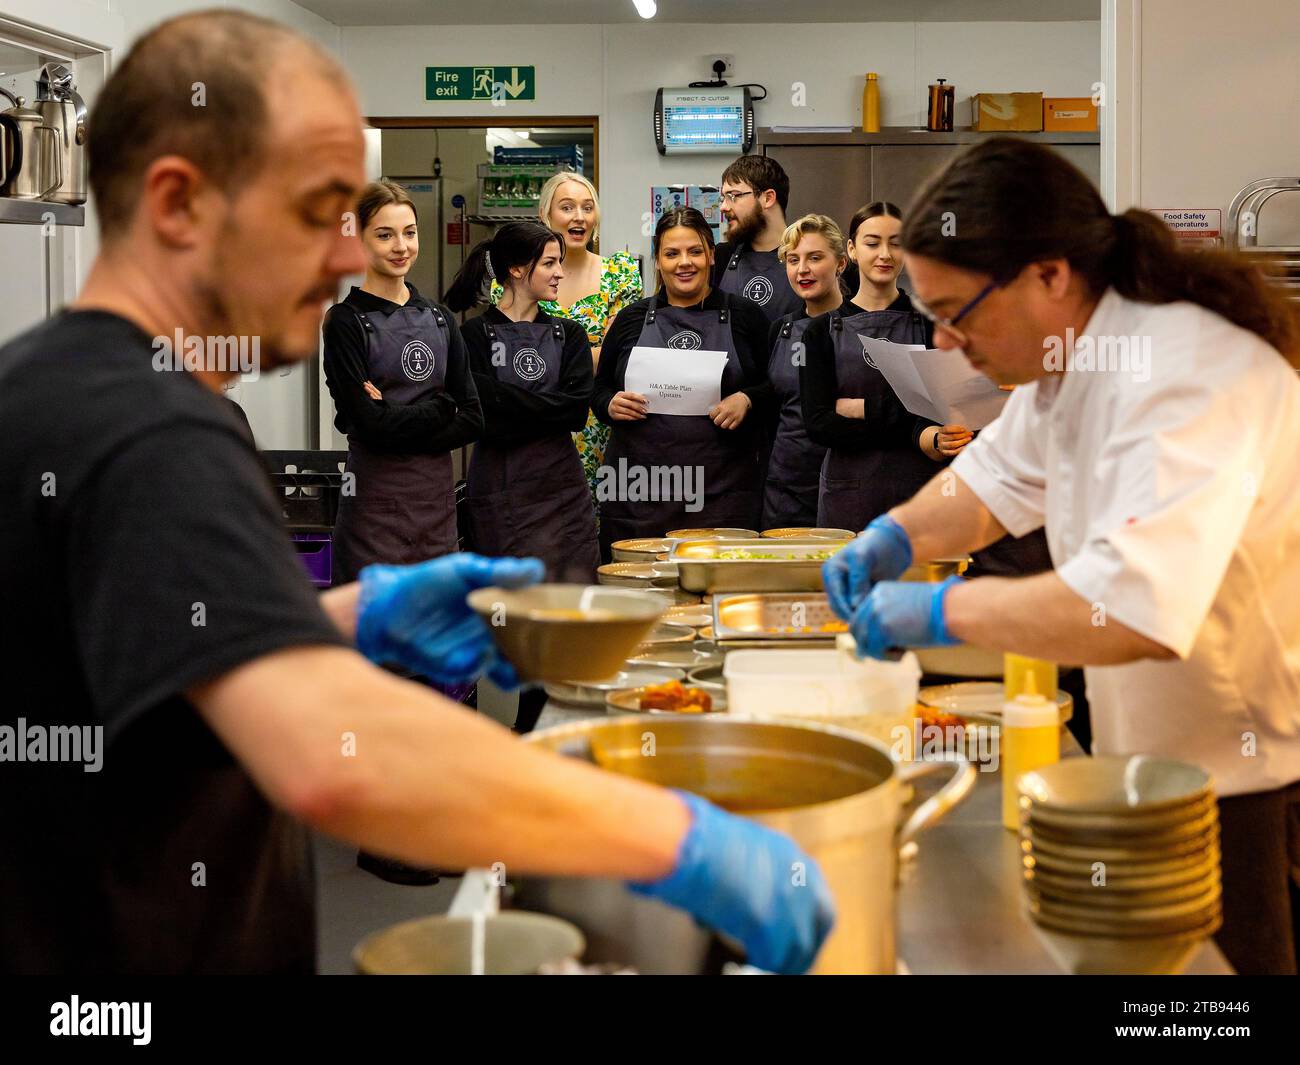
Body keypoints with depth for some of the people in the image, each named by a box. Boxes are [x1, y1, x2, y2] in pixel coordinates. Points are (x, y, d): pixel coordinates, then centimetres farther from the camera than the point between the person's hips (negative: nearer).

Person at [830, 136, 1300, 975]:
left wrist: (942, 612, -28)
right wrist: (897, 537, 0)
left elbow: (1137, 609, -39)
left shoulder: (1194, 374, -28)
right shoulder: (1072, 360, 4)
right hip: (1163, 763, 9)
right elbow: (1003, 478, 20)